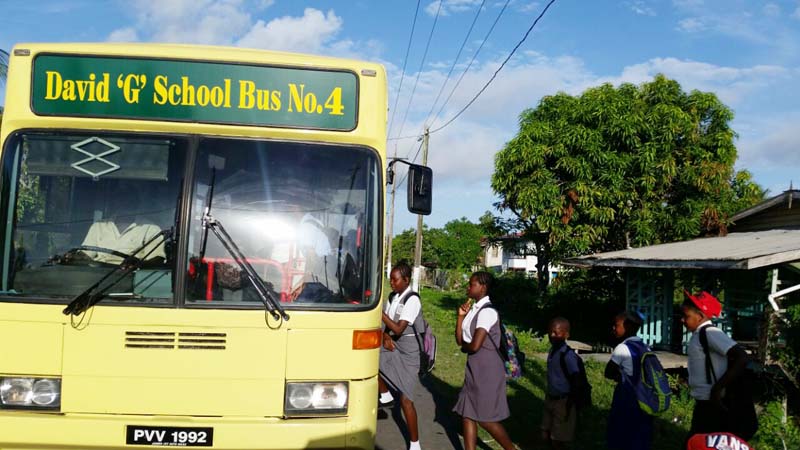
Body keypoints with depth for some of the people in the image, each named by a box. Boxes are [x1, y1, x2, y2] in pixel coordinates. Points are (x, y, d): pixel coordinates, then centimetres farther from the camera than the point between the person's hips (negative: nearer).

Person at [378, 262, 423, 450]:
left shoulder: (412, 300, -20)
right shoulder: (393, 297, 4)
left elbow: (398, 329, -26)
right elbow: (386, 322, 10)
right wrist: (385, 336, -10)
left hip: (408, 353, -8)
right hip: (393, 348, 8)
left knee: (406, 400, -5)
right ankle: (385, 396, 13)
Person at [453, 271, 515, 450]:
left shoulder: (487, 311, -19)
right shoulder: (473, 309, 8)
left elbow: (474, 345, -25)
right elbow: (460, 340, 9)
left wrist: (464, 347, -3)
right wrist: (461, 316, -1)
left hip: (487, 369, -9)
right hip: (474, 368, 9)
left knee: (485, 417, 1)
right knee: (467, 413, 9)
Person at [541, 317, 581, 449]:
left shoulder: (568, 355, -22)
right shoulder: (552, 350, 4)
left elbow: (576, 380, -22)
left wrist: (570, 404, -21)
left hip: (563, 401, -8)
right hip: (551, 399, 8)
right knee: (546, 436, 16)